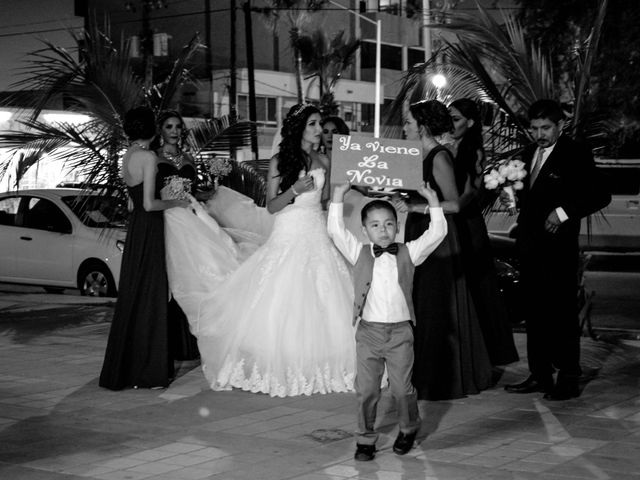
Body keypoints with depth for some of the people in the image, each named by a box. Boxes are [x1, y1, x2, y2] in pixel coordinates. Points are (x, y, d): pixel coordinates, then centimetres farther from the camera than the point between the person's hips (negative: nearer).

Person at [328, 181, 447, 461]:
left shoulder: (408, 253, 3)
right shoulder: (359, 253, 4)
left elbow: (437, 233, -4)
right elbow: (335, 231, -5)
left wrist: (433, 201, -10)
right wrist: (338, 197, -9)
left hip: (400, 332, 0)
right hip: (368, 331, 1)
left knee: (402, 388, 6)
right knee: (366, 390, 3)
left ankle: (409, 430, 30)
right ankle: (366, 439, 16)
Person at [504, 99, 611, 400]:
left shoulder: (576, 154, -6)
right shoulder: (529, 154, 15)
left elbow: (600, 195, -12)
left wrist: (564, 212, -18)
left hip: (558, 246, -7)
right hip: (529, 245, 7)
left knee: (562, 312, -2)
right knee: (534, 313, 11)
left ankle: (569, 380, 5)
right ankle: (540, 375, 19)